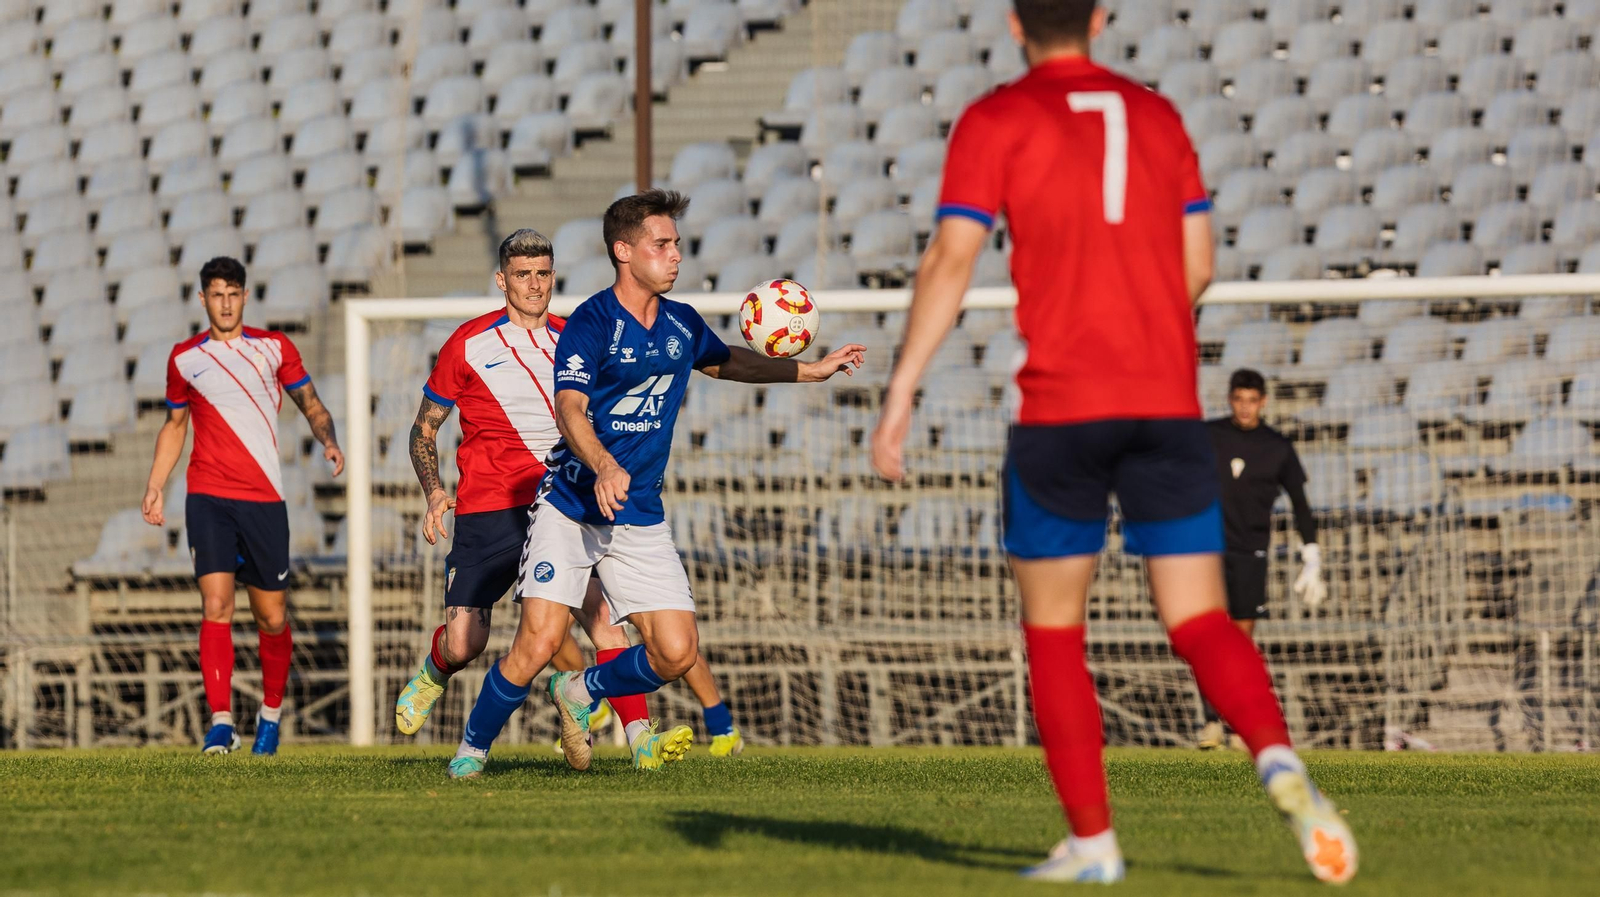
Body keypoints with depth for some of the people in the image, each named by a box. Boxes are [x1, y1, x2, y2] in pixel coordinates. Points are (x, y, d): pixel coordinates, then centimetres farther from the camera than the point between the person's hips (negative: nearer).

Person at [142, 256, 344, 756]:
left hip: (264, 499, 0)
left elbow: (311, 405, 13)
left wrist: (328, 440, -7)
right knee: (216, 604, -16)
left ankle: (270, 712, 27)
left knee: (271, 616, 5)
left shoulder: (274, 348, 6)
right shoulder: (185, 359, 9)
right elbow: (175, 424, 21)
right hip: (208, 497, 0)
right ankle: (220, 721, -18)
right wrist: (154, 486, 13)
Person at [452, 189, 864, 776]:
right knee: (539, 643, -18)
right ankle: (471, 750, 5)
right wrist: (604, 467, -43)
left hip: (640, 518, 6)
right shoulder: (591, 323, -11)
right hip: (571, 508, -5)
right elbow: (570, 408, -24)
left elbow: (725, 362, 33)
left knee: (677, 653, -7)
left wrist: (811, 371, 33)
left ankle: (579, 694, 20)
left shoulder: (682, 324, 10)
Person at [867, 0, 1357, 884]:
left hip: (1059, 409, -3)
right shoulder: (1156, 115, 15)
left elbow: (951, 258, -9)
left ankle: (1091, 841, 6)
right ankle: (1279, 761, -26)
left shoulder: (994, 121, 1)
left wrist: (900, 392, -10)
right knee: (1200, 622, 2)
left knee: (1051, 628, 11)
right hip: (1167, 405, 3)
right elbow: (1196, 265, 16)